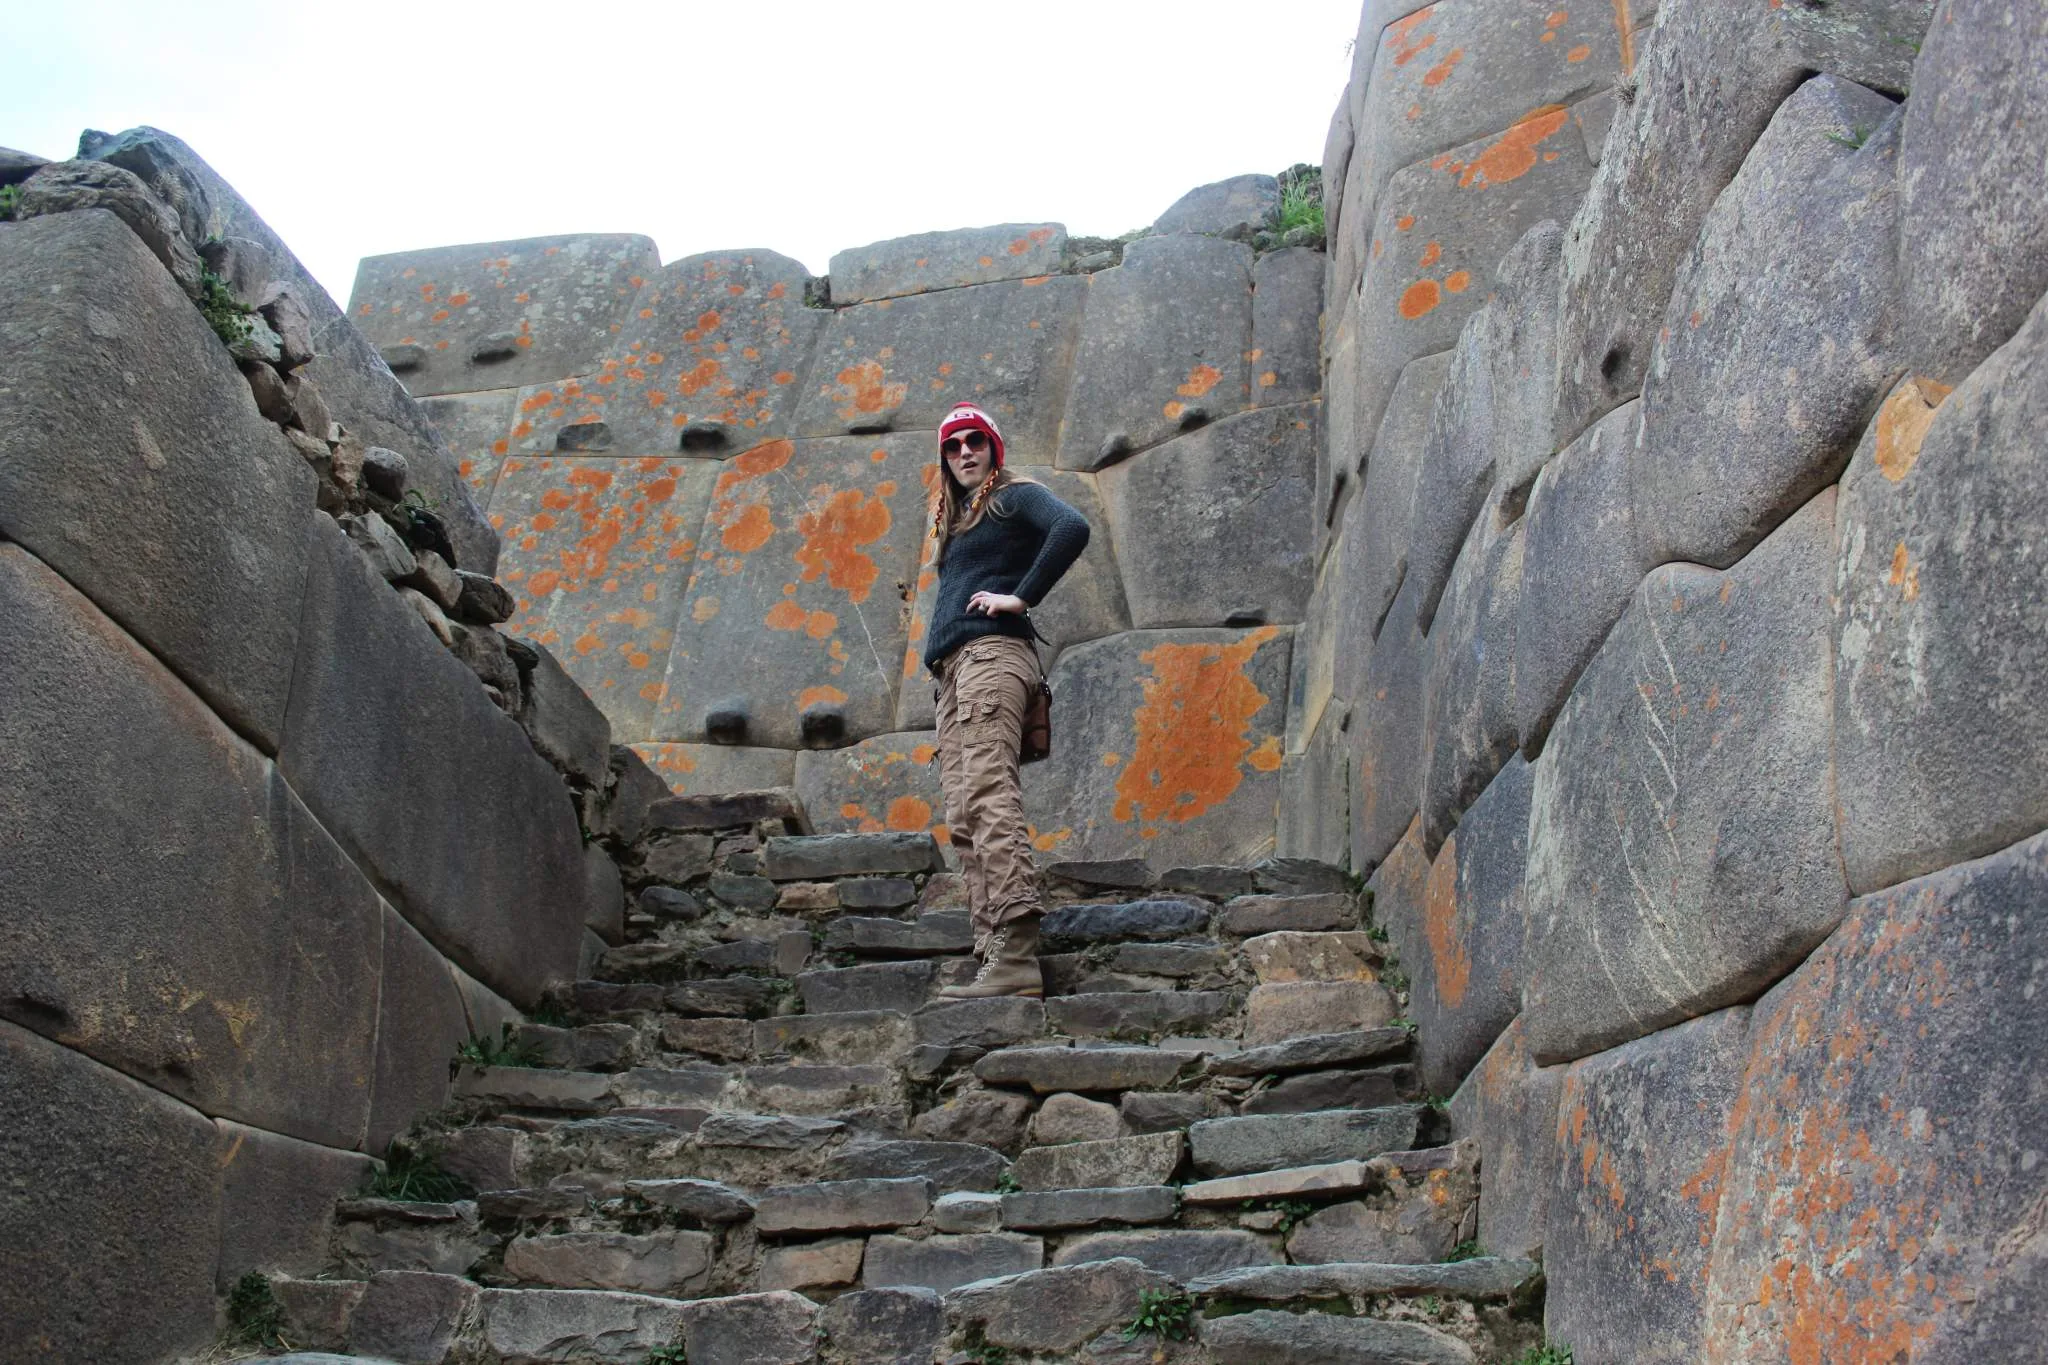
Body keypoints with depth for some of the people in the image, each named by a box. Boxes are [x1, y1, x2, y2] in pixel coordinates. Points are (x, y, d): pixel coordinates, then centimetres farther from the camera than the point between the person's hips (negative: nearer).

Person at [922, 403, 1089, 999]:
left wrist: (1021, 596, -14)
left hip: (992, 653, -9)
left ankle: (1016, 956, -32)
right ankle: (993, 955, -8)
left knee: (988, 800, -23)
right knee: (965, 821, -2)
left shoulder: (1013, 497, 6)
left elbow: (1072, 528, -13)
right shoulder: (954, 522, 30)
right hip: (953, 670, 9)